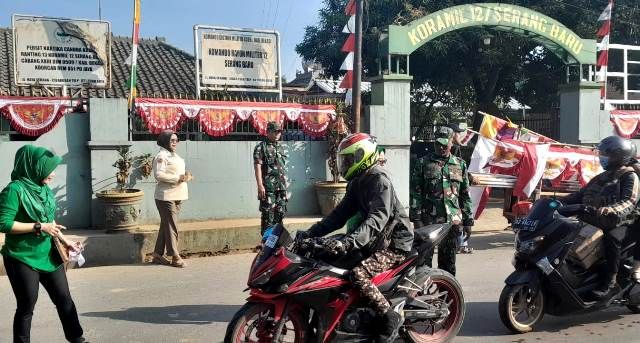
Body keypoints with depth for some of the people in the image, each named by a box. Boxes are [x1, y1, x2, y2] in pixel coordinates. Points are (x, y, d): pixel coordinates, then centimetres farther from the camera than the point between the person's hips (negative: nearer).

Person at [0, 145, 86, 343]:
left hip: (48, 256, 7)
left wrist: (65, 241, 8)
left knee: (64, 299, 12)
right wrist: (38, 226, -21)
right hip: (22, 259, -7)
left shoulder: (45, 189, 6)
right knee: (27, 306, 4)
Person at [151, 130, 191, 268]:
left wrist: (185, 176, 5)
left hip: (177, 195, 9)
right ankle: (175, 257, -1)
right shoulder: (161, 156, -10)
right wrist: (177, 178, -21)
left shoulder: (175, 156, 20)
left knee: (166, 225, 13)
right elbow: (158, 175, -19)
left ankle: (158, 254, 21)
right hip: (166, 196, -9)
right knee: (171, 227, -6)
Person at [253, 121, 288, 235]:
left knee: (280, 213, 10)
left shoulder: (280, 147, 18)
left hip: (281, 187, 7)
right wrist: (260, 186, -19)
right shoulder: (261, 147, -4)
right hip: (268, 187, -7)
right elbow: (257, 166, -11)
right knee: (268, 214, -6)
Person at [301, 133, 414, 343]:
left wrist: (349, 241, -44)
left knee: (358, 274, -28)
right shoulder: (357, 182, 11)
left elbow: (378, 218, -32)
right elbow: (340, 214, 9)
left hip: (394, 243, -10)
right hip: (375, 240, 10)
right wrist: (310, 233, -1)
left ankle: (390, 317, -13)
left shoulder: (378, 180, -18)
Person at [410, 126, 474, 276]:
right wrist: (416, 218, -10)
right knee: (424, 259, -3)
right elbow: (415, 192, -2)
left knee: (448, 262, 11)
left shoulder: (460, 165, 13)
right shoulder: (423, 163, 3)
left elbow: (465, 195, 15)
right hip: (428, 220, -3)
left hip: (453, 221, 3)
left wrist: (468, 221, 10)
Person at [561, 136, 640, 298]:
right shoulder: (601, 178, 23)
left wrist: (607, 211, -37)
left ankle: (610, 280, -29)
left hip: (618, 223, -8)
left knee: (612, 237, -38)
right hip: (593, 221, 8)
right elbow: (580, 194, 20)